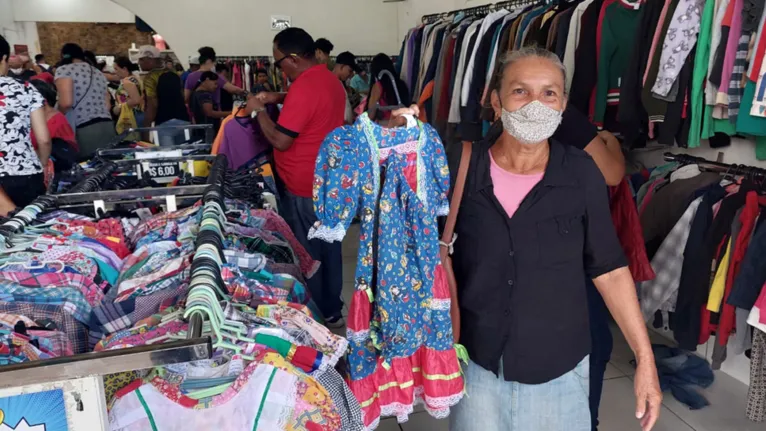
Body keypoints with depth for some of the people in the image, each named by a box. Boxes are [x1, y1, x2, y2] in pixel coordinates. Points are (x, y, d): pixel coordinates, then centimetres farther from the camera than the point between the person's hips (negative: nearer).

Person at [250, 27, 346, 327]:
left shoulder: (303, 88, -22)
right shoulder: (329, 79, 8)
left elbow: (280, 141, -22)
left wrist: (259, 111, -7)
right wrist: (279, 99, 14)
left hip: (304, 188, -9)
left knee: (307, 254, 4)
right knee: (329, 247, 16)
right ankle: (333, 311, 29)